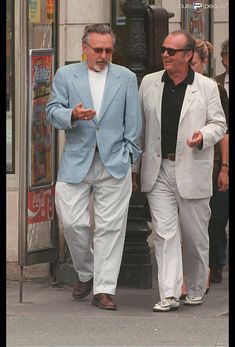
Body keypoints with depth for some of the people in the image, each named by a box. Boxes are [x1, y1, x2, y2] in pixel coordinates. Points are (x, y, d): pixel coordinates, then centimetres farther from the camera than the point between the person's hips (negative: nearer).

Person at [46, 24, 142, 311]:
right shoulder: (65, 76, 8)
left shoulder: (126, 78, 10)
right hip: (76, 162, 0)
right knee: (73, 222, -4)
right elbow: (53, 110, 3)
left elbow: (133, 122, 10)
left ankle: (104, 289, 0)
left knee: (110, 227, -3)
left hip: (114, 163, 0)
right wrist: (73, 115, -18)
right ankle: (86, 273, 21)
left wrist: (128, 156, 3)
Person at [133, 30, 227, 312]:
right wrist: (133, 167, 11)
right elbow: (139, 126, 12)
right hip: (158, 171, 1)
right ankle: (169, 295, -9)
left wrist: (203, 136, -17)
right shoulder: (149, 83, 7)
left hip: (192, 170, -1)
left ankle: (195, 289, 28)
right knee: (165, 233, -6)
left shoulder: (207, 87, 0)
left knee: (195, 235, 9)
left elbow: (219, 124, 5)